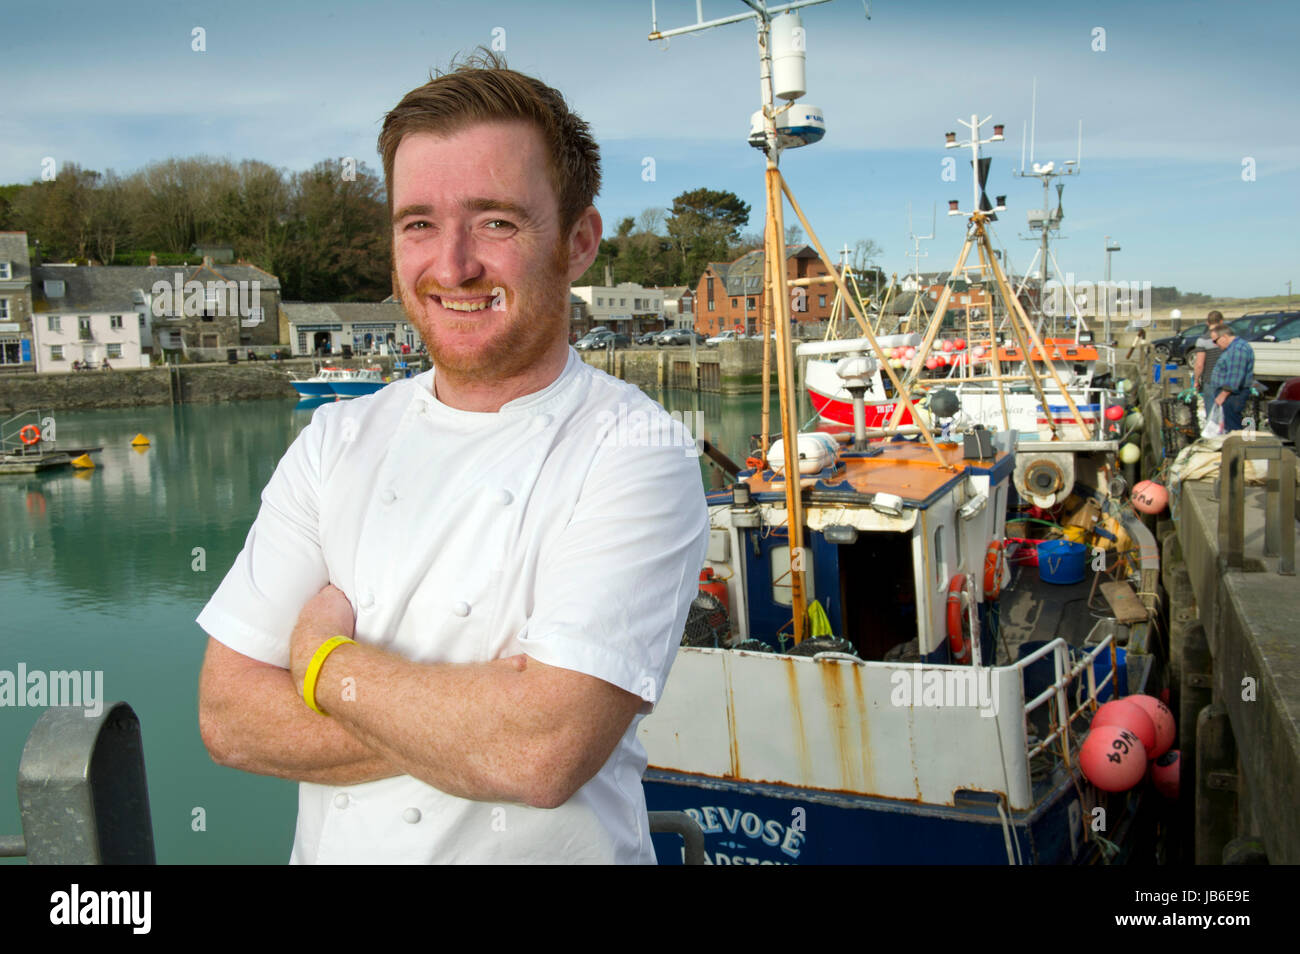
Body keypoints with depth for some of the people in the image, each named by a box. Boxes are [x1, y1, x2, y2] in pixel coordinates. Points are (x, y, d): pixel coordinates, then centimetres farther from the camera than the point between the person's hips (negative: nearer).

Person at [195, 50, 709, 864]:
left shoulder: (638, 453, -19)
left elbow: (543, 755, -29)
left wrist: (326, 662, -16)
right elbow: (228, 715, -9)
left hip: (552, 847, -3)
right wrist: (471, 720, -21)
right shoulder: (338, 439, -4)